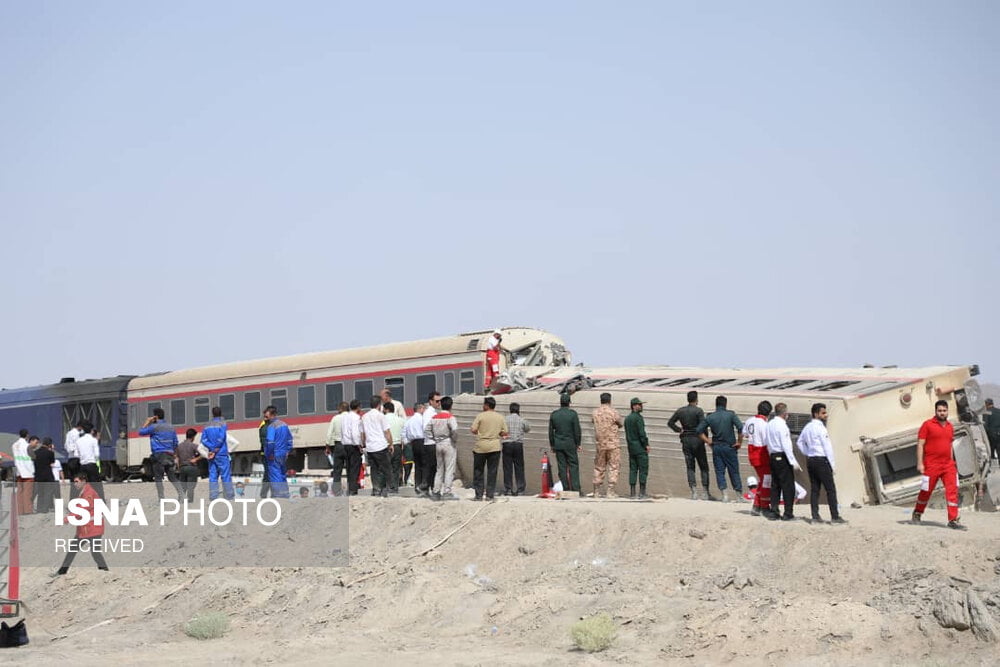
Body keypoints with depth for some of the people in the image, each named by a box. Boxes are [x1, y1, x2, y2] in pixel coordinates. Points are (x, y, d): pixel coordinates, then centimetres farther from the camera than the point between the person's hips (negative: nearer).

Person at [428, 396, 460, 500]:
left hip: (438, 445, 6)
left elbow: (427, 430, 8)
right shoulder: (450, 417, -11)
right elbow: (454, 429, -24)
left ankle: (436, 491, 10)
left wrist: (433, 440, 10)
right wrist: (455, 441, -10)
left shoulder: (435, 417, 8)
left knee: (439, 469, 13)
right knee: (449, 469, -2)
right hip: (448, 444, -6)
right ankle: (447, 491, -7)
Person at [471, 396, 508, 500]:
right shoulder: (500, 417, 5)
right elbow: (505, 433, 6)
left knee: (478, 471, 6)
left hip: (481, 447, -3)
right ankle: (489, 495, 2)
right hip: (495, 447, 3)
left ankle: (479, 494, 3)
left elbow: (473, 430, -10)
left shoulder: (480, 416, -6)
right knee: (492, 472, 5)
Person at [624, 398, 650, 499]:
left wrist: (629, 444, 18)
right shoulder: (638, 417, -12)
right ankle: (642, 492, -6)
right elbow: (641, 433, -17)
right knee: (643, 469, -4)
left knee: (633, 469, 8)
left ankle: (632, 492, 5)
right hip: (640, 447, -8)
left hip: (631, 447, 8)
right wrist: (646, 444, -12)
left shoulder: (627, 418, 13)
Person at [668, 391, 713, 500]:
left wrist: (679, 430, 10)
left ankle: (694, 492, -5)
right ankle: (706, 493, 1)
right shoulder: (698, 411, -8)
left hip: (685, 440, 4)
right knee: (704, 467, 4)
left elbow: (670, 423, 9)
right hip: (697, 439, -4)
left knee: (690, 467, 5)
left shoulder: (680, 411, 6)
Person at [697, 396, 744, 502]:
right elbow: (740, 428, -17)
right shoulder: (730, 415, -7)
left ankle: (725, 494, -6)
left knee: (719, 472, 5)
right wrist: (739, 442, -7)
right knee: (734, 471, 8)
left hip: (716, 447, 1)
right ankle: (739, 495, 12)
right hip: (729, 447, -1)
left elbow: (699, 430, -2)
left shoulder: (709, 417, 0)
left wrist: (707, 441, 5)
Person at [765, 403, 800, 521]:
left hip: (773, 457, 8)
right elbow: (786, 445, -18)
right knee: (788, 485, -4)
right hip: (783, 457, -8)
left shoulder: (770, 424, 11)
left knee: (775, 485, 11)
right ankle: (788, 513, -5)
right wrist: (793, 462, -16)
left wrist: (772, 455, 17)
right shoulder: (782, 425, -14)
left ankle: (773, 511, 10)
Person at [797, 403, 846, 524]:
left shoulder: (807, 427, 12)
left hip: (810, 460, 8)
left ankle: (815, 516, 5)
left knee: (814, 489, 8)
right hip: (821, 460, -8)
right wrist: (832, 464, -9)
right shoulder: (820, 428, -13)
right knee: (830, 489, -5)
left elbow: (799, 443, 21)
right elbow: (827, 447, -13)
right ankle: (835, 516, -7)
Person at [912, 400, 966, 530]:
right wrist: (920, 463, -12)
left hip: (948, 465, 4)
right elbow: (920, 444, -6)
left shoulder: (950, 427, 13)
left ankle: (953, 520, -8)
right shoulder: (927, 425, -3)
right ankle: (917, 514, 28)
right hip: (931, 465, -4)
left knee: (952, 490, -7)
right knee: (926, 491, 6)